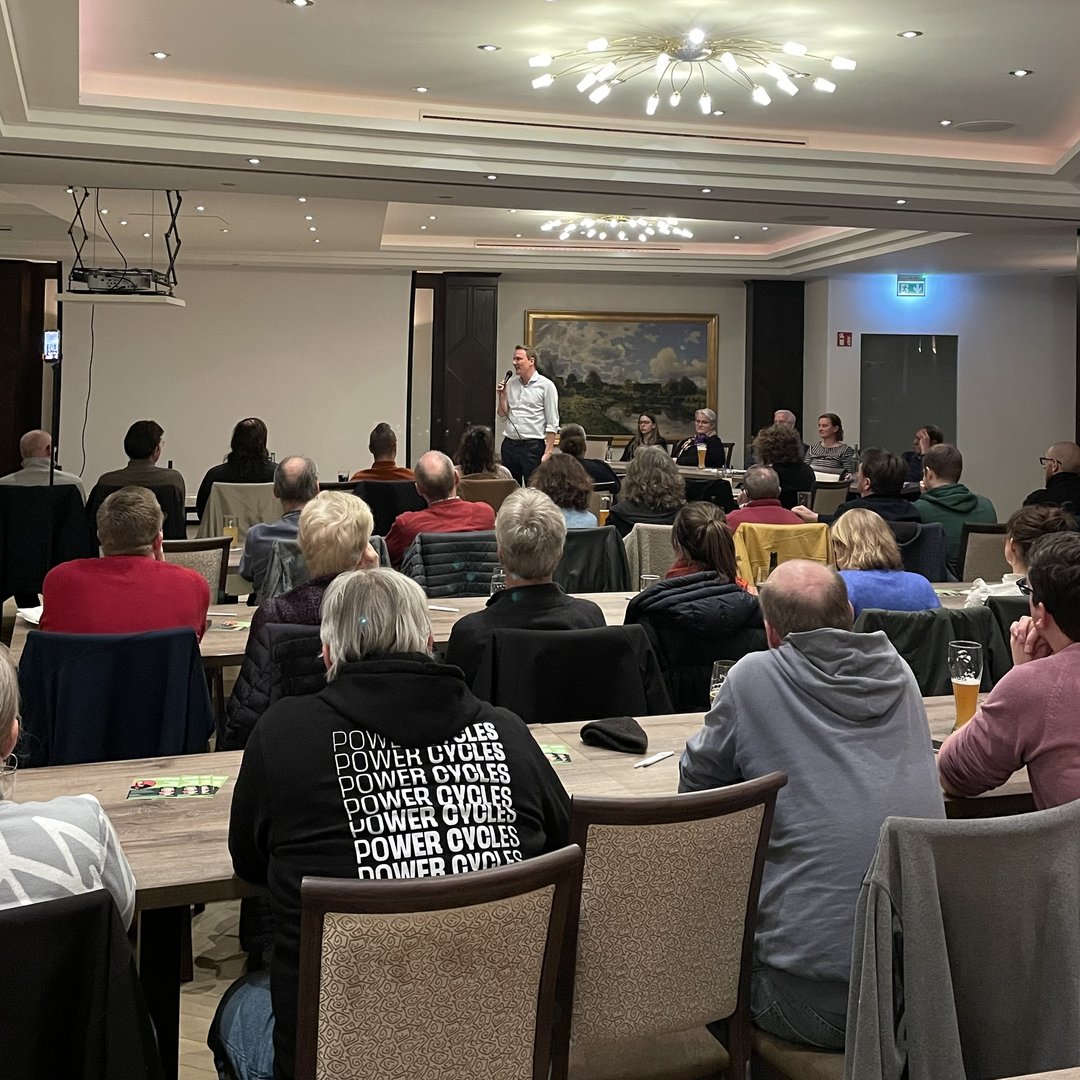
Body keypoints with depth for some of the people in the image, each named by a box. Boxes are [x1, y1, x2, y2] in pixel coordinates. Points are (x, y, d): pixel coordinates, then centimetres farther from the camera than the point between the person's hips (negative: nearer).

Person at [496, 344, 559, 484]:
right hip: (509, 444, 5)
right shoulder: (510, 383, 10)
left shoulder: (546, 386, -4)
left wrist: (547, 453, -12)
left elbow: (552, 424, -7)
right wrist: (502, 396, -1)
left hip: (533, 446, -5)